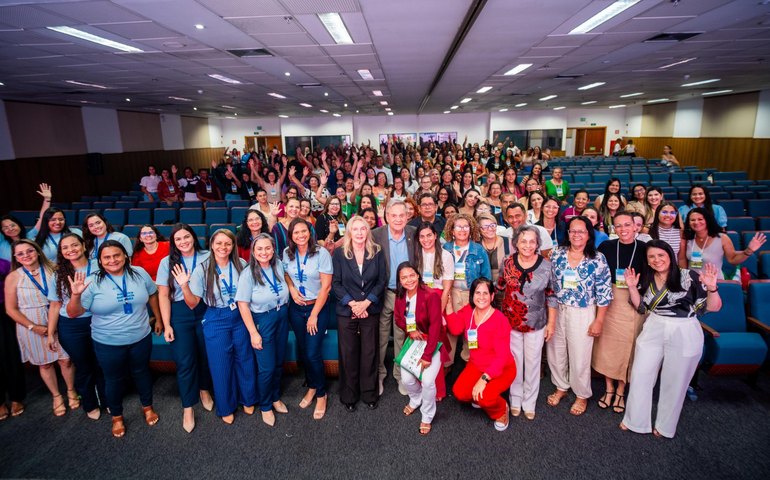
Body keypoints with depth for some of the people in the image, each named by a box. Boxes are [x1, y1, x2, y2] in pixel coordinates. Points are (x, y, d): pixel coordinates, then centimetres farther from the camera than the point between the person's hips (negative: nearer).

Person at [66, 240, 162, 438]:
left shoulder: (139, 273, -7)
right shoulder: (93, 282, -13)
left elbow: (152, 295, 7)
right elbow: (73, 313, -12)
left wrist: (158, 319, 12)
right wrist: (76, 295, -31)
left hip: (140, 338, 2)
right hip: (108, 344, -1)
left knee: (142, 372, 20)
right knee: (114, 379, 16)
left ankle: (147, 406, 43)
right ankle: (117, 416, 39)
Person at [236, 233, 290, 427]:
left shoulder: (279, 266, -3)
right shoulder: (249, 273, -16)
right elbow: (242, 304, -15)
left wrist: (284, 310, 7)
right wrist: (253, 333, -15)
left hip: (282, 317, 5)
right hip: (262, 321, -5)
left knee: (279, 363, 17)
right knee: (267, 367, 2)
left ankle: (276, 398, 40)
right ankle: (265, 407, 26)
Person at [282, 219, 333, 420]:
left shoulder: (321, 253, -16)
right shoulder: (287, 253, -3)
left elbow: (326, 286, -14)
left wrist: (314, 315, -12)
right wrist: (291, 289, -7)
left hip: (318, 307, -4)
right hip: (296, 308, 4)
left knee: (313, 353, -5)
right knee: (303, 350, 12)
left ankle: (321, 394, 17)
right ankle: (311, 387, 34)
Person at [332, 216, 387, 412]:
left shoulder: (377, 252, 0)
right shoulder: (339, 253, -2)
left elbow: (382, 281, -2)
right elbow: (336, 283, -4)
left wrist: (366, 302, -12)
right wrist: (352, 303, -14)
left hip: (371, 310, 1)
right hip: (346, 311, 0)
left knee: (370, 353, 8)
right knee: (348, 354, 7)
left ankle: (370, 394, 26)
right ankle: (349, 396, 24)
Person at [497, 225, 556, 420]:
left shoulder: (546, 266, -10)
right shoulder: (508, 262, -7)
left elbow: (551, 296, -3)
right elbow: (499, 288, 6)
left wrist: (551, 323, -2)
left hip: (536, 324, -1)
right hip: (510, 322, 1)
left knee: (533, 362, 12)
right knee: (514, 361, 14)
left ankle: (529, 402, 31)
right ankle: (515, 400, 33)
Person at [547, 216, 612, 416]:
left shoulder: (598, 259, -9)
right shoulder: (557, 254, -1)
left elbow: (604, 293, -7)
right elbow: (550, 284, 6)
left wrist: (599, 321, -7)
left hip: (583, 314, -3)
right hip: (556, 311, 3)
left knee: (580, 356, 7)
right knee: (556, 351, 13)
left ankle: (582, 395, 31)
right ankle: (561, 387, 38)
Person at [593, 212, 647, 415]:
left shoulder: (644, 248, -3)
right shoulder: (606, 246, 0)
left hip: (634, 303, -1)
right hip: (608, 301, 1)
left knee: (627, 346, 7)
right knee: (607, 344, 7)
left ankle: (620, 391, 26)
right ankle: (609, 388, 26)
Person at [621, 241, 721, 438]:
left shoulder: (689, 277, -11)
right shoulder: (646, 279, 3)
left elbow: (714, 307, -10)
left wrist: (711, 288, -28)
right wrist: (632, 287, -4)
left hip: (683, 336, -4)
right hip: (653, 332, 4)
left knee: (674, 383, 12)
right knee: (640, 376, 9)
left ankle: (665, 426, 33)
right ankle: (635, 420, 27)